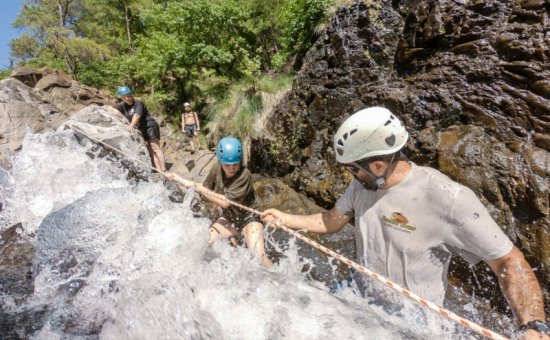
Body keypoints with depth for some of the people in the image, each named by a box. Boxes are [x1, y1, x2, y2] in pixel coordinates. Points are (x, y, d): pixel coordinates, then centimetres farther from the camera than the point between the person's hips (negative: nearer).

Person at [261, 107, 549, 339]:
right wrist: (286, 219, 1)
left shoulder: (447, 199, -27)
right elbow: (330, 222, 5)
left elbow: (509, 261, -20)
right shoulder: (362, 184, -7)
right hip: (362, 296, 6)